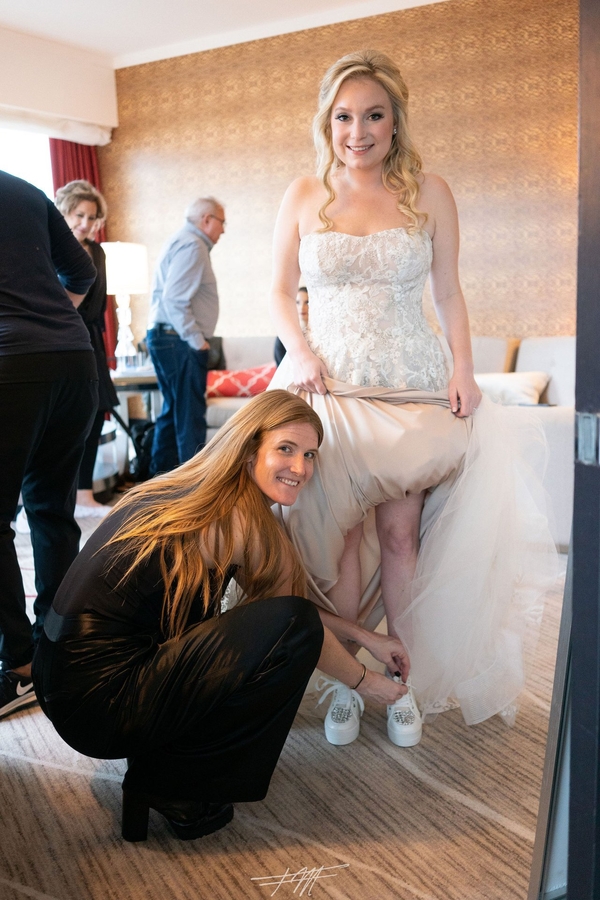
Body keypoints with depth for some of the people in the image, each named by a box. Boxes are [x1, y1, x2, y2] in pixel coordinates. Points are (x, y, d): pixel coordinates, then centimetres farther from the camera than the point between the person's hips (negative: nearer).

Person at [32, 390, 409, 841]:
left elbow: (288, 598, 16)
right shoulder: (239, 517, -16)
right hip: (101, 704, -9)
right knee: (292, 625, -15)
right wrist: (366, 680, 14)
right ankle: (170, 784, -1)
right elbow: (301, 621, -3)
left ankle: (157, 755, 17)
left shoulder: (188, 489, 10)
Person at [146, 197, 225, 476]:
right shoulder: (192, 245, -12)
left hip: (164, 337, 11)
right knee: (190, 414, -7)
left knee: (173, 411, 15)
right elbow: (174, 300, -22)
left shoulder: (181, 241, 20)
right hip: (180, 341, -11)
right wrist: (197, 339, -17)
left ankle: (161, 475, 21)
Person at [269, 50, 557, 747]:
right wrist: (299, 353, -7)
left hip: (410, 388, 0)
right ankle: (347, 679, 14)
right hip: (328, 385, 1)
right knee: (338, 532, -1)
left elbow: (449, 294, 7)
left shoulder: (429, 193, 5)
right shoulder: (303, 196, 7)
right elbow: (280, 292, 10)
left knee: (401, 534, -4)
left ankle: (403, 680, 12)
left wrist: (462, 367, -7)